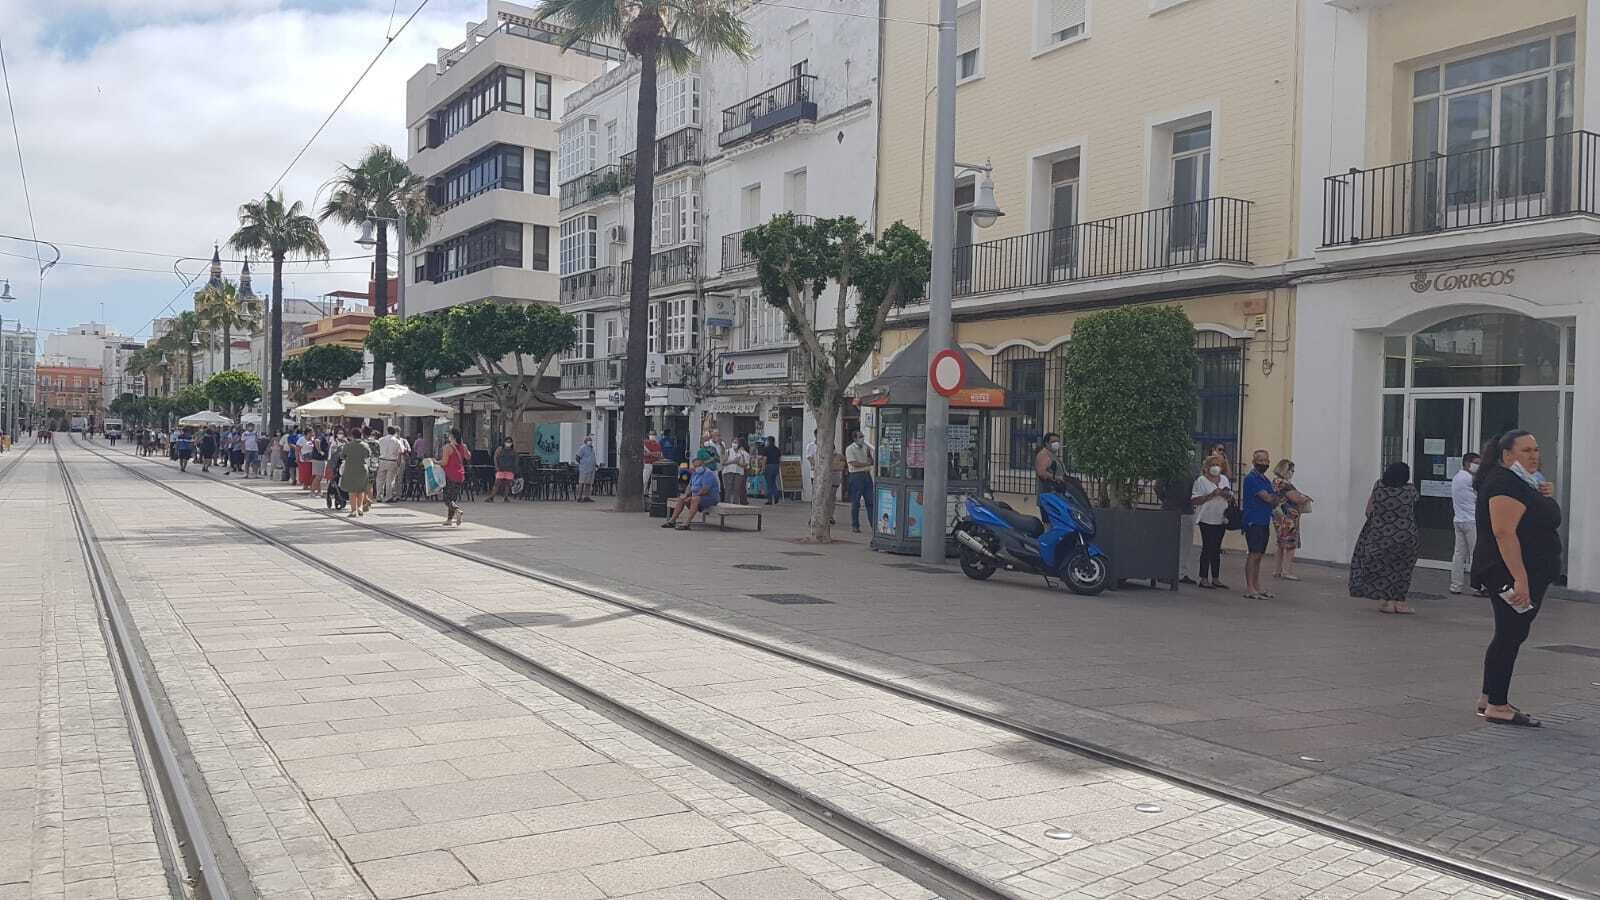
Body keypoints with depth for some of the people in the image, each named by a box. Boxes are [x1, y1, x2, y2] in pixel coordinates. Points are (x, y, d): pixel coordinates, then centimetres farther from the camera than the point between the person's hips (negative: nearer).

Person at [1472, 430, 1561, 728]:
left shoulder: (1524, 482, 16)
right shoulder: (1505, 483, -17)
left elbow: (1536, 522, 28)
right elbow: (1504, 533, -25)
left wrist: (1547, 497, 7)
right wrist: (1520, 579, -30)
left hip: (1529, 575, 10)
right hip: (1511, 576, -10)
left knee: (1510, 636, 14)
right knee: (1510, 636, -5)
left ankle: (1489, 699, 21)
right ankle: (1497, 706, 1)